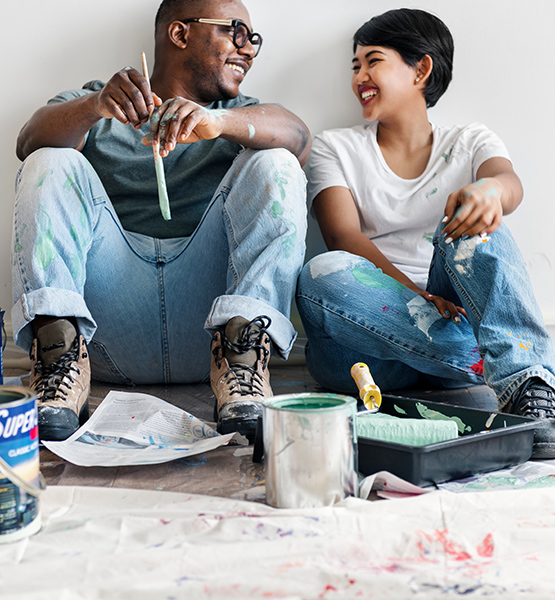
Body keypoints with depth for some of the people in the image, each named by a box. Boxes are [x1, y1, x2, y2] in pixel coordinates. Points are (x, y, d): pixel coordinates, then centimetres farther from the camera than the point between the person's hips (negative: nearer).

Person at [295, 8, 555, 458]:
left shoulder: (470, 143, 16)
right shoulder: (336, 148, 15)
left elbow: (510, 185, -9)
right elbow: (344, 238, -3)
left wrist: (490, 189, -36)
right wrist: (418, 297, -21)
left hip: (451, 317, 0)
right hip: (372, 347, 0)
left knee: (471, 224, -24)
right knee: (324, 275, -30)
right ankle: (507, 369, -30)